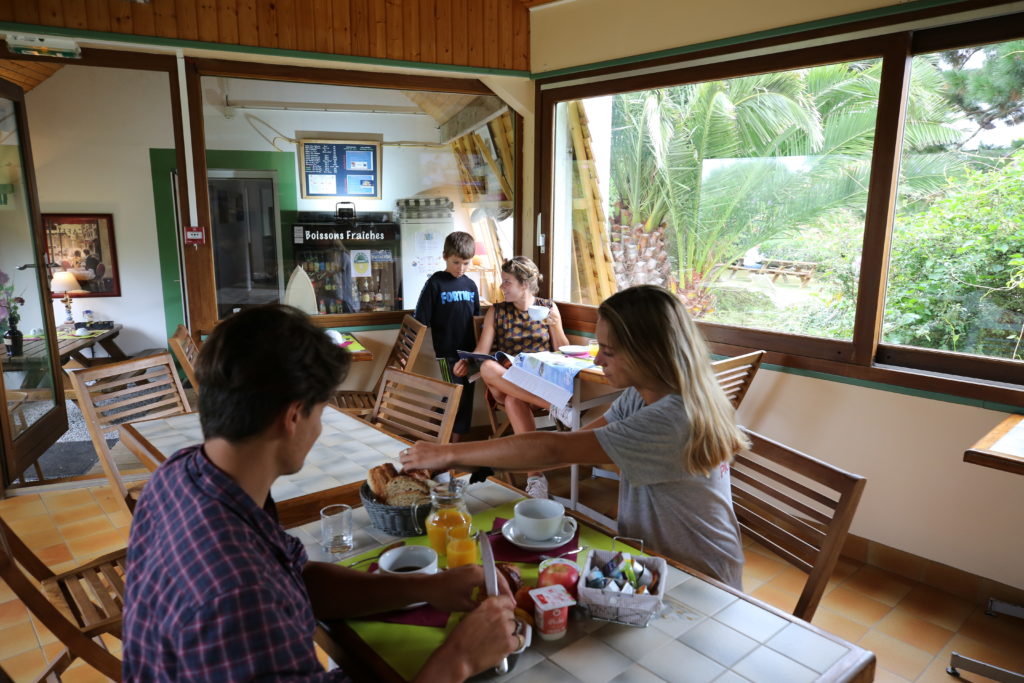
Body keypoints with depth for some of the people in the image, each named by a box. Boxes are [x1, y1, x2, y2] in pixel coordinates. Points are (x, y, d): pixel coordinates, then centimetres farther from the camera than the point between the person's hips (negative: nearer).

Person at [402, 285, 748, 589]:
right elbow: (577, 440, -3)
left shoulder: (671, 420, -31)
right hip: (647, 558, 7)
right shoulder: (641, 394, -2)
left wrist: (448, 454, -25)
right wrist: (488, 461, -13)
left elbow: (554, 449, -31)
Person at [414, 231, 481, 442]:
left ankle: (457, 440, 22)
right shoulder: (435, 283, -6)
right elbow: (420, 320, -7)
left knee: (466, 397, 10)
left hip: (469, 351, 6)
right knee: (456, 397, -9)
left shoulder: (471, 285, 9)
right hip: (447, 352, -5)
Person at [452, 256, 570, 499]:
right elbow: (481, 351, 5)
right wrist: (467, 363, -16)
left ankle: (535, 475, -43)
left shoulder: (548, 308, 11)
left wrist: (555, 327, -9)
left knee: (515, 400, -39)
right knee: (486, 367, -36)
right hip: (505, 381, 2)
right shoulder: (496, 312, 14)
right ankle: (552, 406, -42)